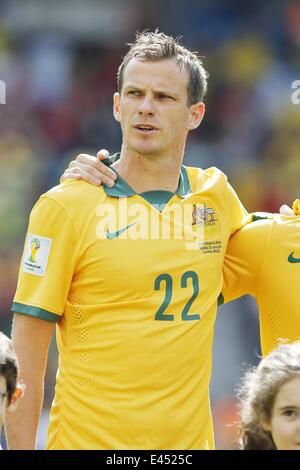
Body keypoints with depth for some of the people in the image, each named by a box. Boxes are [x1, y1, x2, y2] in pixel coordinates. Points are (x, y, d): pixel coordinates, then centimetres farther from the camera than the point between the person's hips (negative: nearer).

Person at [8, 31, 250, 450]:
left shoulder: (216, 194, 6)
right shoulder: (64, 206, -5)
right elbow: (27, 346, -7)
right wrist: (21, 447, -12)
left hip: (190, 438, 4)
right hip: (87, 438, -3)